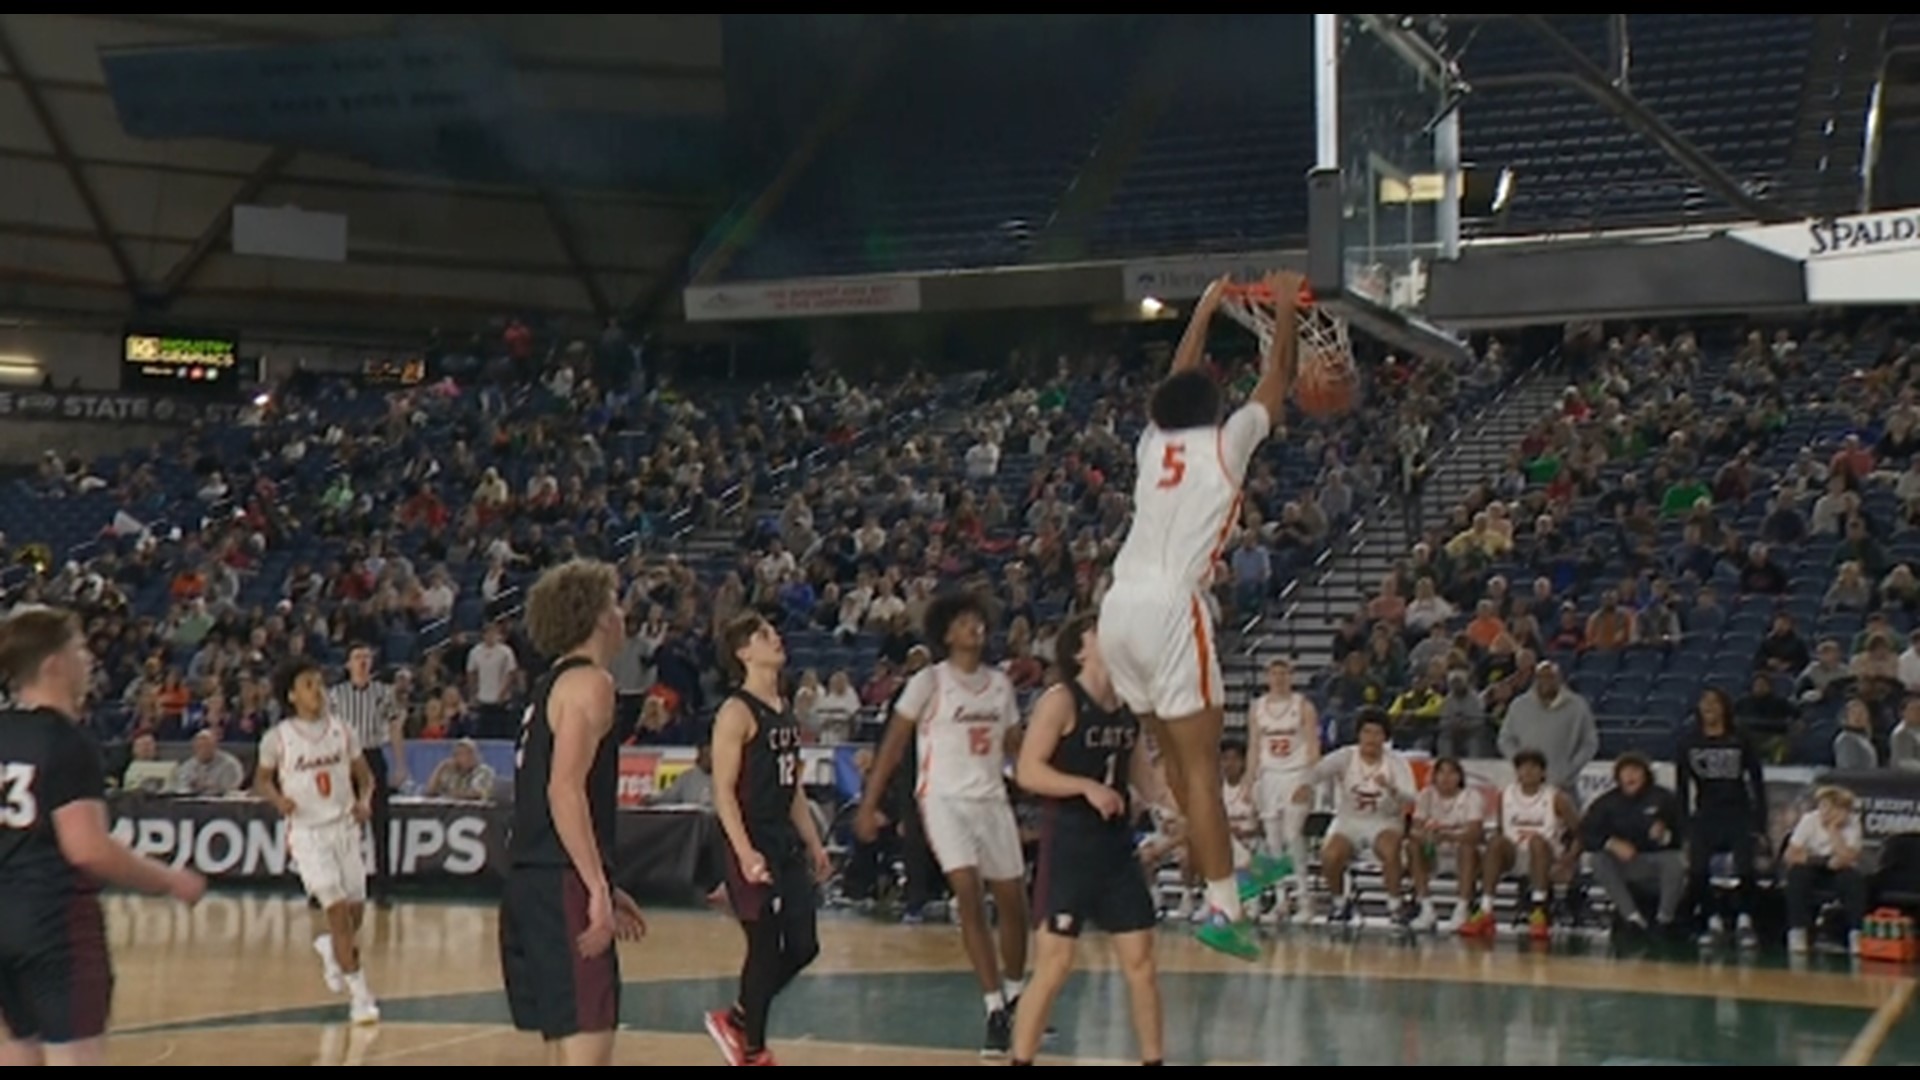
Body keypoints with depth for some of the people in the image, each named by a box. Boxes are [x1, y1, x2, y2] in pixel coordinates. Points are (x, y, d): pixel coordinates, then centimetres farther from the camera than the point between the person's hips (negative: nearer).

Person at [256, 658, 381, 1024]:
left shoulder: (342, 732, 1)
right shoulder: (277, 738, -7)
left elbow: (365, 775, 10)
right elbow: (262, 779, 6)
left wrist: (364, 801, -9)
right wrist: (278, 799, -14)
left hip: (345, 827, 4)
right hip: (307, 832, -4)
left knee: (356, 909, 8)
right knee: (337, 908, -13)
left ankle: (329, 947, 44)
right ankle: (359, 994, -5)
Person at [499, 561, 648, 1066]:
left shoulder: (552, 685, 20)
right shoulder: (589, 682, -9)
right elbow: (565, 790, -20)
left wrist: (603, 889, 27)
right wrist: (597, 889, -23)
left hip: (533, 881, 10)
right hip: (562, 885, -10)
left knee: (566, 1045, 15)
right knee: (588, 1043, -11)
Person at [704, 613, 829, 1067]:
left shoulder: (785, 709, 13)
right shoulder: (737, 712, -13)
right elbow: (723, 790, -17)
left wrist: (813, 842, 17)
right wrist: (745, 853, -25)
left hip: (787, 844, 8)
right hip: (754, 846, -8)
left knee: (803, 947, 8)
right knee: (765, 949, -2)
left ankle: (737, 1020, 26)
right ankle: (753, 1051, 12)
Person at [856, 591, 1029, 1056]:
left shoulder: (1000, 683, 10)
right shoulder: (929, 682, -5)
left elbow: (1014, 747, 14)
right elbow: (893, 744, -4)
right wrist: (869, 805, -9)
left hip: (993, 800, 5)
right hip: (945, 800, -5)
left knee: (1013, 901, 7)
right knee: (969, 896, -17)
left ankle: (1015, 998, 27)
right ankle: (994, 1009, -13)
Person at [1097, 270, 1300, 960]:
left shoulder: (1153, 444, 19)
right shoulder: (1224, 443, 6)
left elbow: (1177, 384, 38)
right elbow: (1276, 382, 17)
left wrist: (1204, 312, 47)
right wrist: (1287, 311, 30)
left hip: (1118, 606, 7)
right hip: (1170, 606, -7)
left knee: (1177, 757, 18)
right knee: (1200, 766, -6)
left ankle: (1226, 868, 29)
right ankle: (1221, 909, -8)